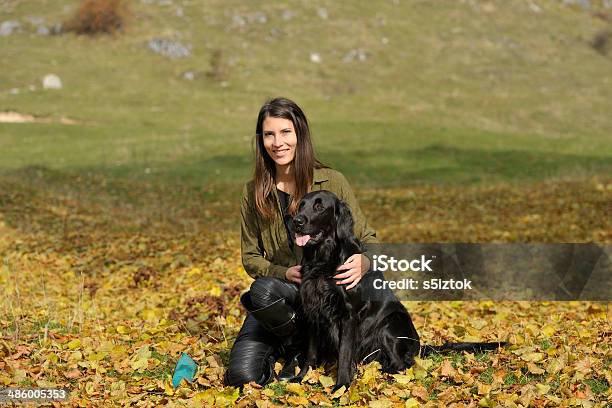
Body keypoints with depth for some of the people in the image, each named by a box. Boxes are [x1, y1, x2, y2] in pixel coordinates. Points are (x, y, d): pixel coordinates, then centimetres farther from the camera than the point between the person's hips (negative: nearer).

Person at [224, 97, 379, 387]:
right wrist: (285, 273, -15)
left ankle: (301, 351, -4)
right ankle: (280, 349, 14)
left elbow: (367, 238, 2)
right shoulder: (254, 193, 3)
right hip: (279, 291, 2)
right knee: (242, 377, -20)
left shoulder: (332, 182, -4)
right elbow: (250, 257, 7)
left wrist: (362, 261, -23)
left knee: (263, 290, -34)